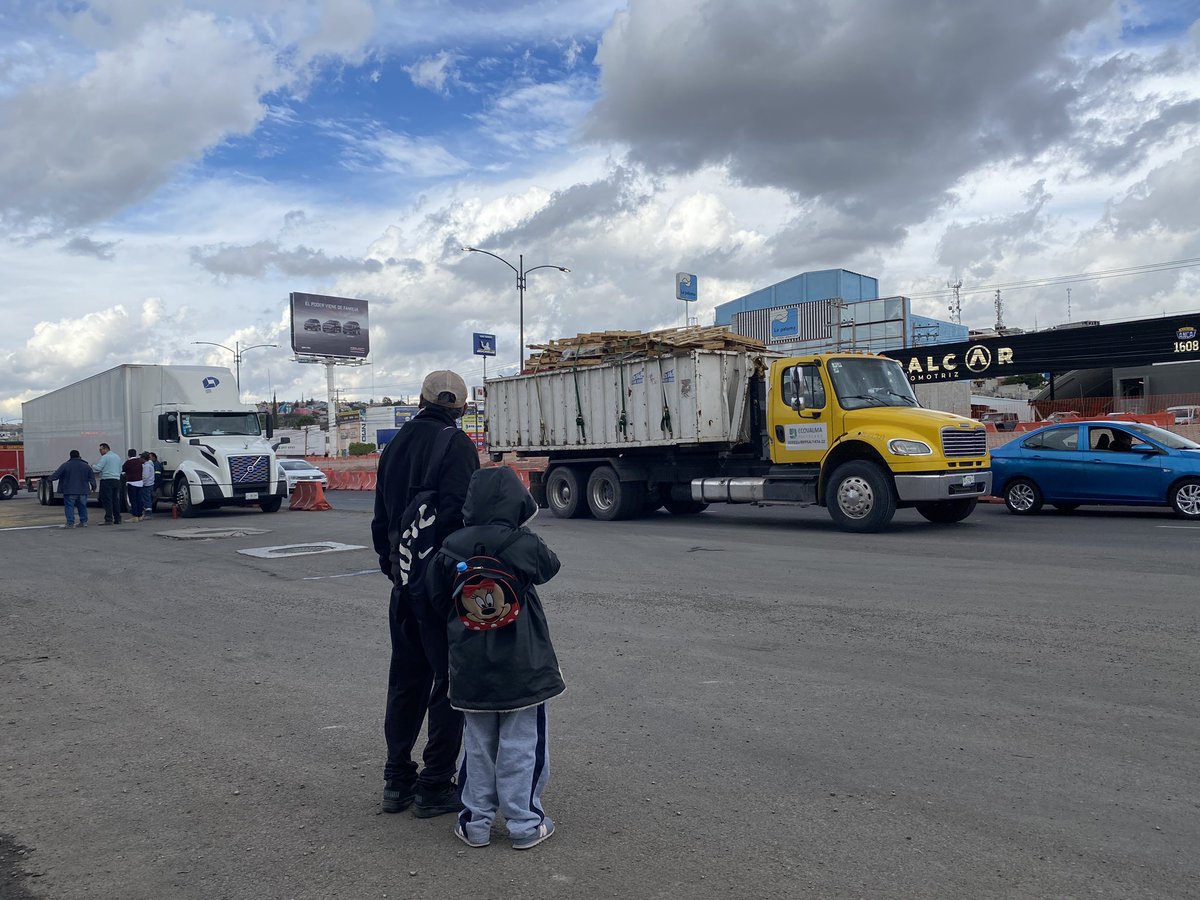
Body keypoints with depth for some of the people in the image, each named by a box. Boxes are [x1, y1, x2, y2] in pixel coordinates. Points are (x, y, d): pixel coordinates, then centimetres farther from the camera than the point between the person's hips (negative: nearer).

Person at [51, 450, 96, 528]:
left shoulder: (65, 465, -5)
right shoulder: (86, 466, 6)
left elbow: (56, 474, -3)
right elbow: (92, 477, 10)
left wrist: (50, 479, 15)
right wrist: (93, 486, 21)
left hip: (69, 491, -4)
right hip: (83, 491, 4)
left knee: (69, 507, -1)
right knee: (82, 506, 14)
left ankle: (70, 523, -7)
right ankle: (84, 522, 16)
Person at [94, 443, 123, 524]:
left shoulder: (104, 457, -8)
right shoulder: (117, 457, 16)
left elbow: (98, 468, -13)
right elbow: (120, 470, 21)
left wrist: (93, 466, 7)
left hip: (106, 480, -7)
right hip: (117, 480, 7)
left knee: (107, 500, -7)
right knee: (116, 500, 10)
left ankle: (109, 519, -11)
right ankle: (117, 519, 11)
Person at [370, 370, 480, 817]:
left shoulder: (395, 445, 13)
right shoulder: (456, 444, -12)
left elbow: (381, 518, 18)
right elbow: (458, 514, -22)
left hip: (403, 582, 8)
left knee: (406, 678, 17)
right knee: (450, 680, 3)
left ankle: (398, 781, 26)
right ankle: (435, 787, 9)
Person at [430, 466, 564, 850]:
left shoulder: (450, 549, -4)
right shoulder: (524, 546, -15)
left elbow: (439, 600, 5)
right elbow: (549, 566, 6)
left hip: (470, 669, 4)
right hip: (521, 667, -3)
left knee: (478, 744, 17)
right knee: (522, 746, 8)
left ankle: (475, 822, 25)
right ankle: (525, 824, 17)